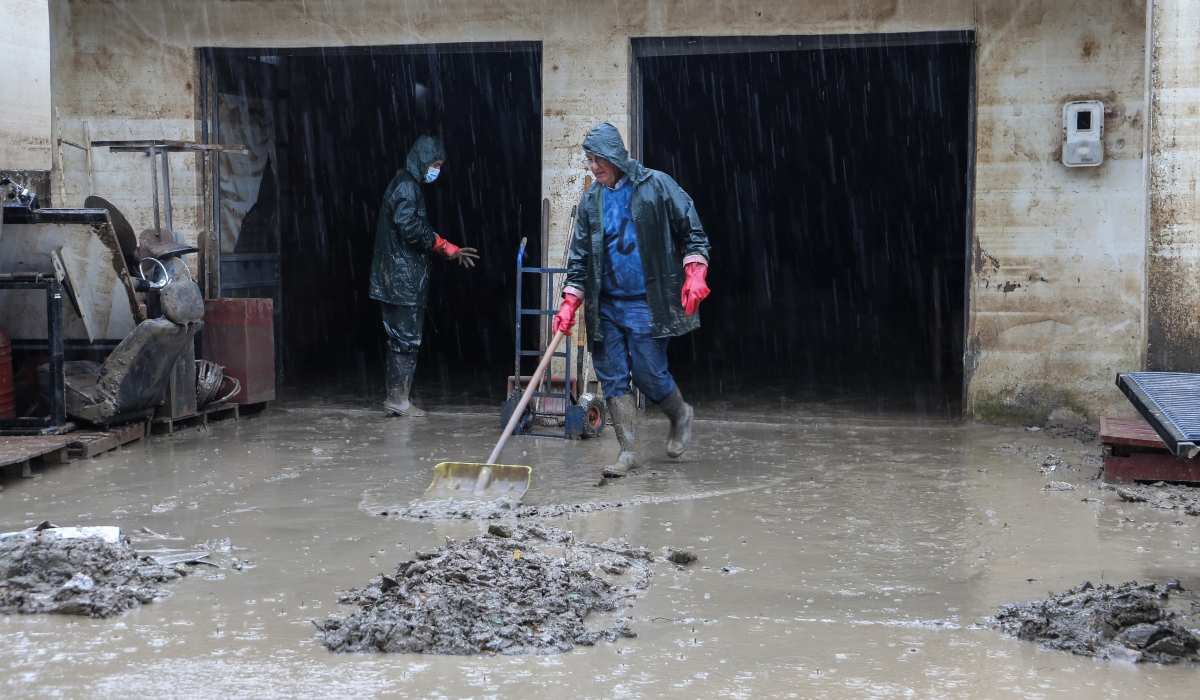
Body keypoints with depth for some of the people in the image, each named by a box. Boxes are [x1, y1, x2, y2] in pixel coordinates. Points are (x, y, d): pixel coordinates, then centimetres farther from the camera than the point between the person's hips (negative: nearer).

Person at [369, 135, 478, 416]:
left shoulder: (407, 184, 20)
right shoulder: (406, 185, -12)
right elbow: (410, 226, -23)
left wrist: (449, 249, 14)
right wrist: (444, 246, -13)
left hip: (397, 277, 10)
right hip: (404, 277, -10)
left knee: (400, 337, 12)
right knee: (406, 337, -6)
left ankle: (396, 395, 16)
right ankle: (399, 397, -2)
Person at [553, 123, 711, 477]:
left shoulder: (656, 186, -4)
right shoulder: (590, 201, 7)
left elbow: (691, 230, -2)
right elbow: (580, 256, 9)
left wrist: (694, 273, -14)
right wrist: (570, 303, 1)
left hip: (646, 302, -4)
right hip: (606, 305, 5)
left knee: (648, 373, -5)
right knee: (613, 377, 2)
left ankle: (680, 415, 26)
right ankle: (628, 452, 11)